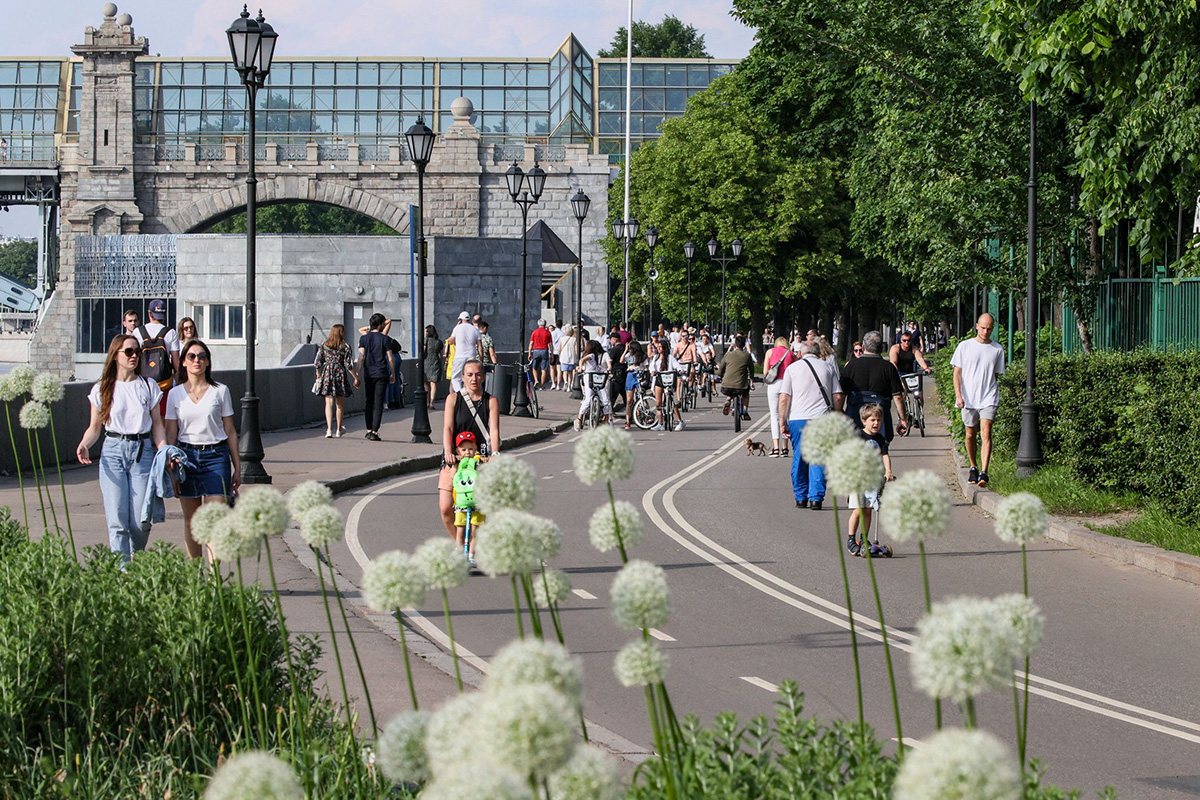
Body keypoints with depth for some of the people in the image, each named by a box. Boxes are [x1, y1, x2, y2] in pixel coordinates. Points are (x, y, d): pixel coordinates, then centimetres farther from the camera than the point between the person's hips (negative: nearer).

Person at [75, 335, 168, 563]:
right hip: (113, 452, -1)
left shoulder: (148, 386, 9)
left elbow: (157, 424, 9)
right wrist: (84, 445, -11)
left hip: (143, 452, 1)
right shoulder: (102, 389, 6)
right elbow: (95, 427, 10)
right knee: (117, 520, -9)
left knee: (141, 521, -5)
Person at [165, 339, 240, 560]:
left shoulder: (220, 391, 3)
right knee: (191, 521, 7)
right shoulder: (175, 394, 6)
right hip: (186, 456, 2)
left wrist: (237, 468, 6)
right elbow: (170, 434, 8)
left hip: (216, 456, -2)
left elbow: (230, 431, 7)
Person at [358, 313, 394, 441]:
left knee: (369, 402, 14)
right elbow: (390, 359, -2)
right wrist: (393, 374, 8)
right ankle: (374, 432, -8)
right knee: (378, 403, -2)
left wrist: (358, 373, -1)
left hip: (368, 374, 3)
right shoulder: (384, 339, -3)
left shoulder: (364, 338, 3)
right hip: (382, 374, -3)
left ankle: (369, 430, 15)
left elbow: (361, 357, -4)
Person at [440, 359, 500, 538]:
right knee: (445, 508, -8)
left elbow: (494, 430, -7)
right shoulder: (453, 399, 3)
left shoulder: (491, 402, 5)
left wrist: (494, 454, -24)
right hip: (454, 459, 0)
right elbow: (447, 428, -7)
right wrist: (448, 452, -24)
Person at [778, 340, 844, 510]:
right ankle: (816, 498, -4)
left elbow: (784, 398, 0)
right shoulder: (829, 368, 10)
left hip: (797, 419, 0)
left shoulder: (792, 368, 7)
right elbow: (838, 397, 6)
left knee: (799, 459, 10)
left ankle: (801, 498, 14)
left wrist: (782, 422, 3)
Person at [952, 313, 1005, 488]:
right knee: (970, 435, 9)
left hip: (989, 399, -1)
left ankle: (983, 473, -21)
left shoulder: (997, 349, 7)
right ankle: (973, 468, 29)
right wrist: (958, 395, -7)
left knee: (986, 434, -14)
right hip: (968, 399, 1)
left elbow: (996, 375, 15)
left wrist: (994, 393, 11)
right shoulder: (965, 346, 4)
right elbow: (957, 373, 3)